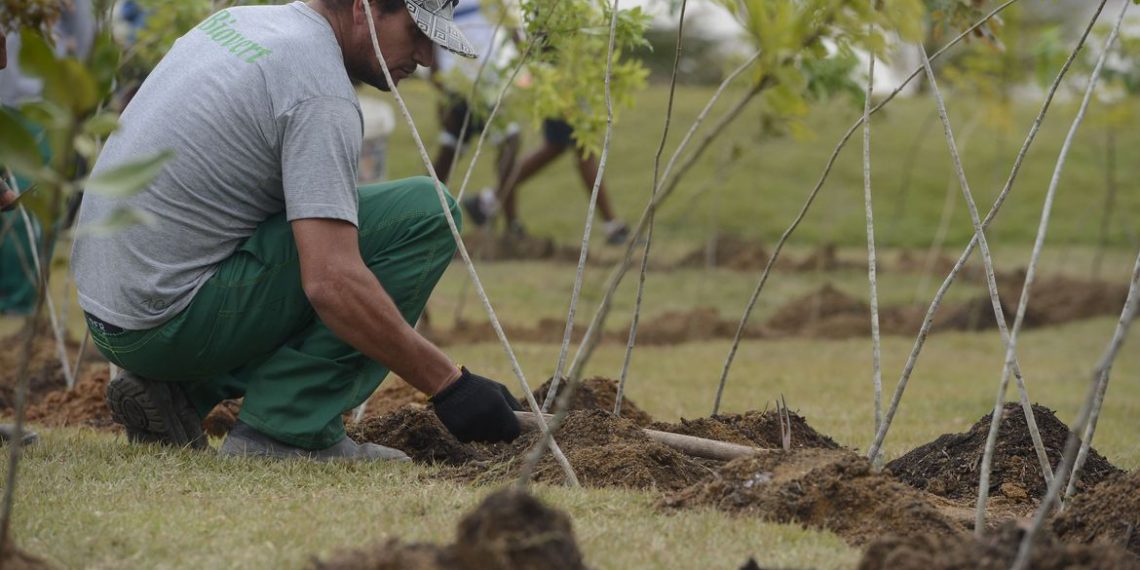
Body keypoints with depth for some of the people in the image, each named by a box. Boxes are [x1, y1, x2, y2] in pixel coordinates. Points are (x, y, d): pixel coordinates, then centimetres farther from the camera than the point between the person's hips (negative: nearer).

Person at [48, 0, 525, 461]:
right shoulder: (320, 90, -17)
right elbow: (331, 283, -27)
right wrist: (447, 385, -21)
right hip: (169, 323, -9)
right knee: (425, 212, -12)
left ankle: (177, 391, 13)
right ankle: (291, 428, -11)